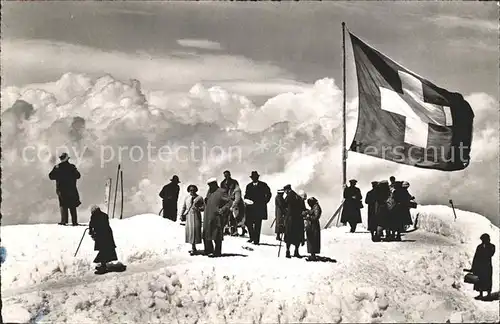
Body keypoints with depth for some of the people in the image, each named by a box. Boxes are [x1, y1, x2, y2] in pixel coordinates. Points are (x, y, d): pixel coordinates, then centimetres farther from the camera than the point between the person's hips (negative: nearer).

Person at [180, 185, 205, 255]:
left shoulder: (199, 198, 4)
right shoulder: (187, 198, 15)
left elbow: (203, 207, 0)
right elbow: (184, 207, 18)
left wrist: (198, 208, -18)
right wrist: (181, 215, 8)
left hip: (196, 216, -4)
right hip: (188, 216, 4)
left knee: (195, 230, -9)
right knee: (189, 230, 1)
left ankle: (193, 248, -5)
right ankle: (193, 247, 11)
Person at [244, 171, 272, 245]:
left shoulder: (263, 185, 5)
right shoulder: (249, 186, 15)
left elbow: (269, 194, 6)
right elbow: (246, 196, 13)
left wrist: (264, 202, -3)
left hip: (260, 208, -3)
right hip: (250, 208, 3)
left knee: (257, 224, -4)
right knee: (248, 223, -6)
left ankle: (256, 240, 0)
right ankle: (252, 237, 12)